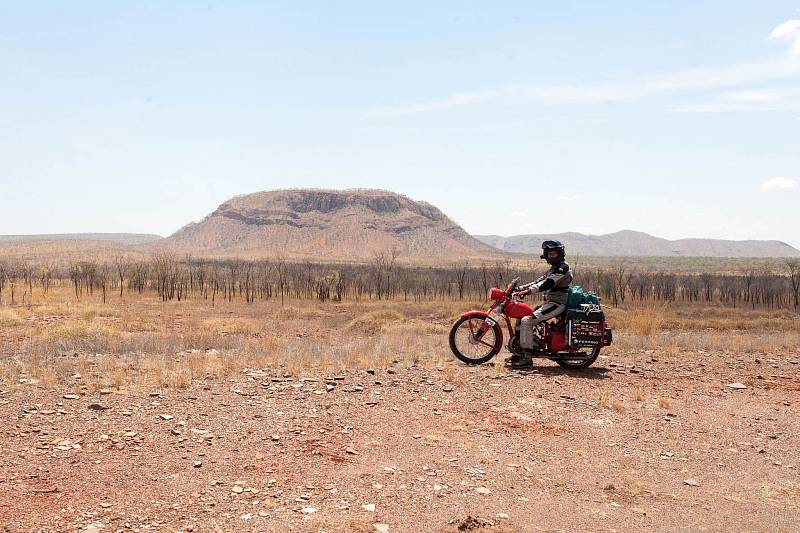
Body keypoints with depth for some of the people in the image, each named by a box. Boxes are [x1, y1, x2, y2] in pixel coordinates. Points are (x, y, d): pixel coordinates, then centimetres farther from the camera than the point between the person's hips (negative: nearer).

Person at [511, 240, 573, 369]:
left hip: (557, 304, -11)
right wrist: (520, 288, 8)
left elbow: (548, 283, -25)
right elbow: (540, 281, 19)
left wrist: (528, 291, -33)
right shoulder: (554, 268, 21)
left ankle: (527, 358, -22)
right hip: (550, 302, 11)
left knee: (527, 321, -22)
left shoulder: (563, 267, -12)